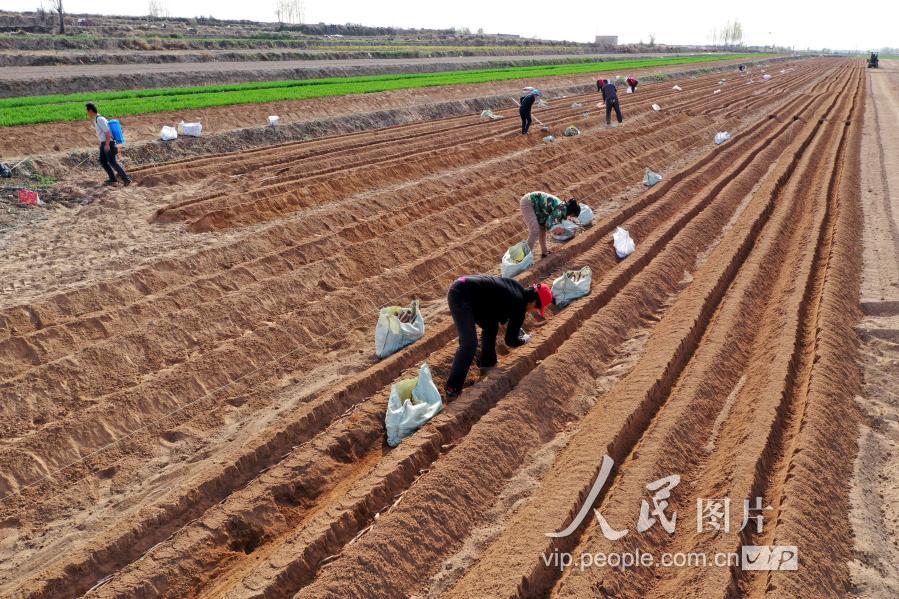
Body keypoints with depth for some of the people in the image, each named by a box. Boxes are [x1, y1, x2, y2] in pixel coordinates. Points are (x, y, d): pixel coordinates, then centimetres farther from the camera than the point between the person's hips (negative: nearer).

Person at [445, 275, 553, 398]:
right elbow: (511, 341, 1)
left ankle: (487, 362, 40)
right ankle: (453, 389, -10)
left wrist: (516, 329, 32)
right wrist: (525, 339, 21)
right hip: (461, 296, -10)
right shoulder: (519, 306, -10)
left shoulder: (518, 288, 13)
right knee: (469, 344, -15)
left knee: (491, 325, 23)